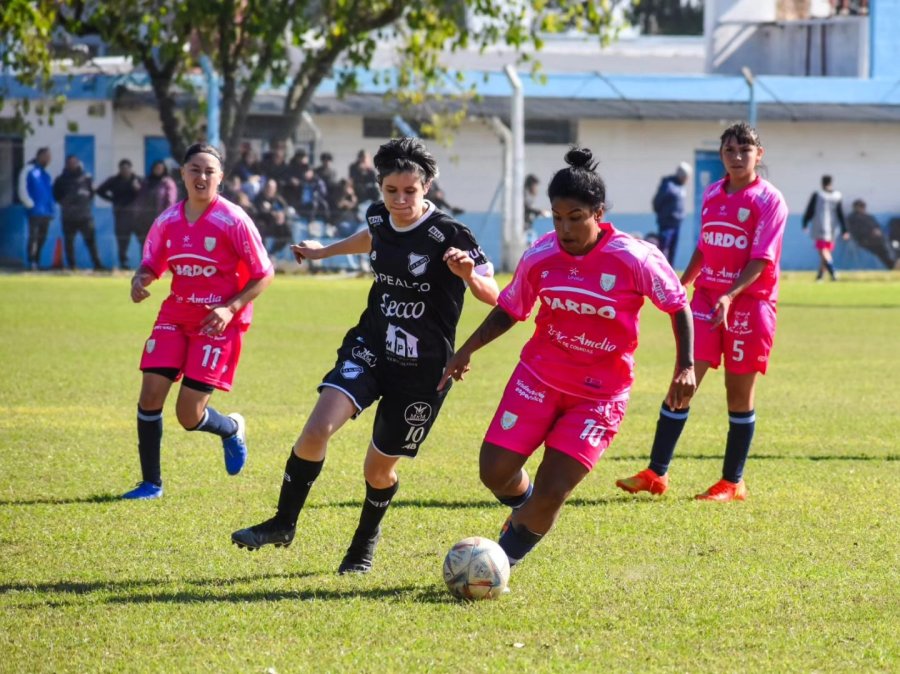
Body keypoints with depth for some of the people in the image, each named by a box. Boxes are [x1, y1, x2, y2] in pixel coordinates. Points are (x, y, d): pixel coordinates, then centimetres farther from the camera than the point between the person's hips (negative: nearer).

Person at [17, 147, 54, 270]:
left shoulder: (45, 174, 18)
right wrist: (31, 205, -13)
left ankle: (36, 262, 13)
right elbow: (23, 191, -9)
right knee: (33, 236, -12)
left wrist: (52, 208, 15)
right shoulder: (29, 171, -4)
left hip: (46, 212, 7)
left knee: (42, 238, 7)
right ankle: (32, 263, -13)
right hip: (35, 212, -7)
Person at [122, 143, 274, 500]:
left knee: (189, 415, -8)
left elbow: (264, 274, -8)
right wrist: (140, 280, -13)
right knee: (150, 395, -8)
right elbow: (152, 264, 12)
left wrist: (231, 308, -20)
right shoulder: (168, 220, 1)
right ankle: (150, 482, 8)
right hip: (175, 316, 4)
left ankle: (231, 429, 29)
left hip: (219, 322, -4)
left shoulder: (233, 220, -13)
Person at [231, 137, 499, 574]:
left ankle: (365, 544, 39)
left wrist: (469, 276, -33)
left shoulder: (450, 236, -18)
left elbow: (493, 297, -12)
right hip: (369, 349, 4)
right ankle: (283, 524, -1)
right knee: (317, 430, -19)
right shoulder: (379, 217, -2)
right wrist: (325, 251, 37)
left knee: (379, 469, 8)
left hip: (423, 370, -4)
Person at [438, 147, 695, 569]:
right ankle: (526, 509, 33)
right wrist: (468, 348, -1)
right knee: (494, 471, -3)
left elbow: (678, 305, -4)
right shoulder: (540, 257, -8)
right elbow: (510, 309, 8)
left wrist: (685, 366, -11)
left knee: (552, 490, -11)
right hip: (540, 376, 3)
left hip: (600, 393, -3)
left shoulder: (635, 260, -18)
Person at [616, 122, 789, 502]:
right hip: (706, 299, 5)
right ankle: (656, 474, 2)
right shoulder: (712, 194, 9)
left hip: (749, 303, -5)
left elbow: (762, 259, -16)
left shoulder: (769, 200, -8)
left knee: (739, 392, 2)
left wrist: (730, 296, -27)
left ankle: (733, 483, 12)